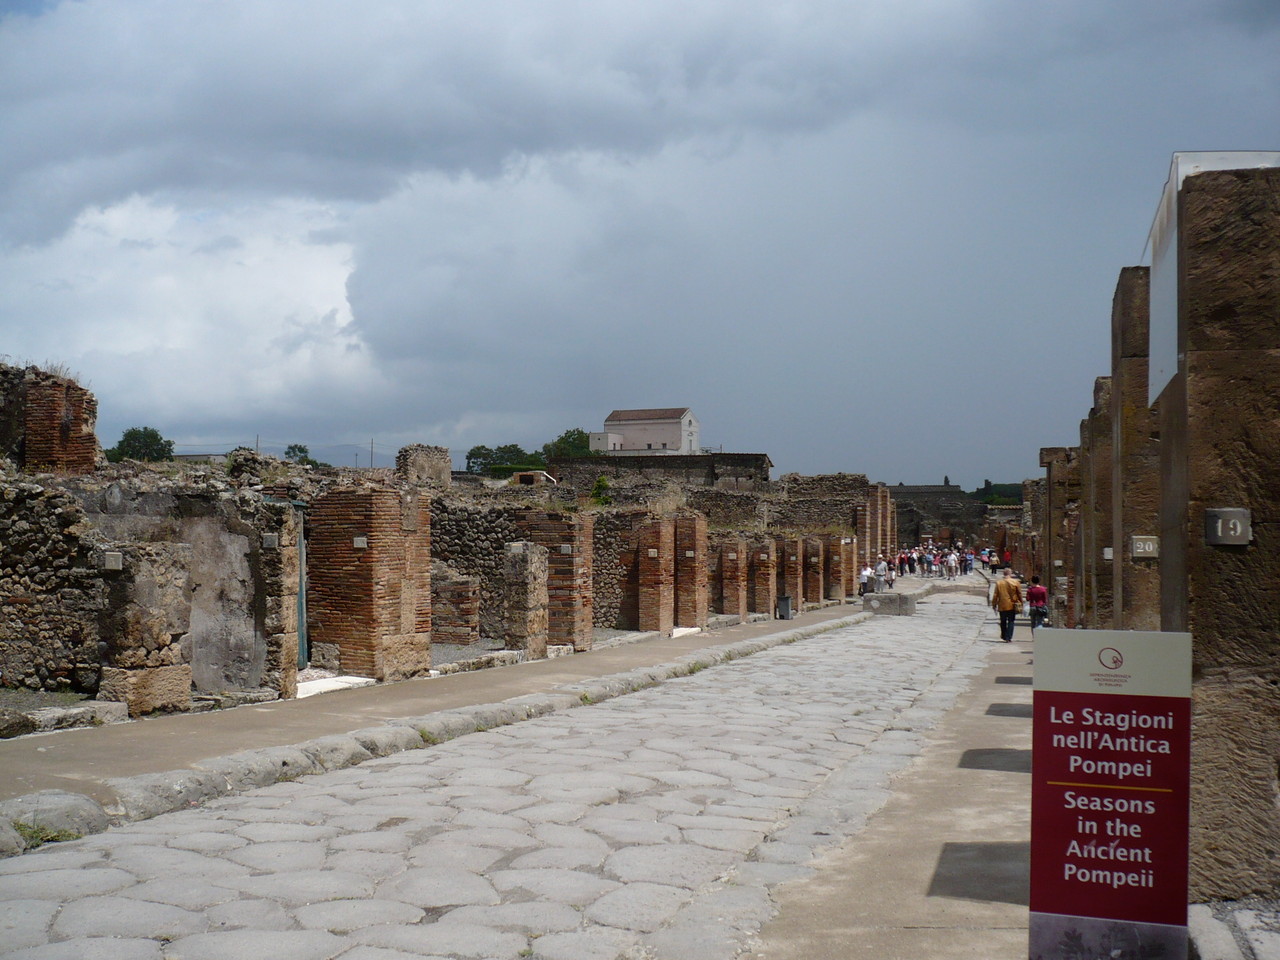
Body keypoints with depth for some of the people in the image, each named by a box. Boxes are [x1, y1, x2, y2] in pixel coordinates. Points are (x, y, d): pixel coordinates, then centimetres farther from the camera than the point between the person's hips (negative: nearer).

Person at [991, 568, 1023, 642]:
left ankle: (1004, 636, 28)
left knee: (1003, 621, 16)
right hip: (1012, 606, -1)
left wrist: (994, 605, 8)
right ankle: (1008, 638, -2)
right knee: (1011, 621, 5)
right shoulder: (1016, 582, -7)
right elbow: (1019, 594, 0)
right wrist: (1020, 603, 12)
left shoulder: (999, 583, -5)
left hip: (1002, 606, 1)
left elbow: (995, 595, -1)